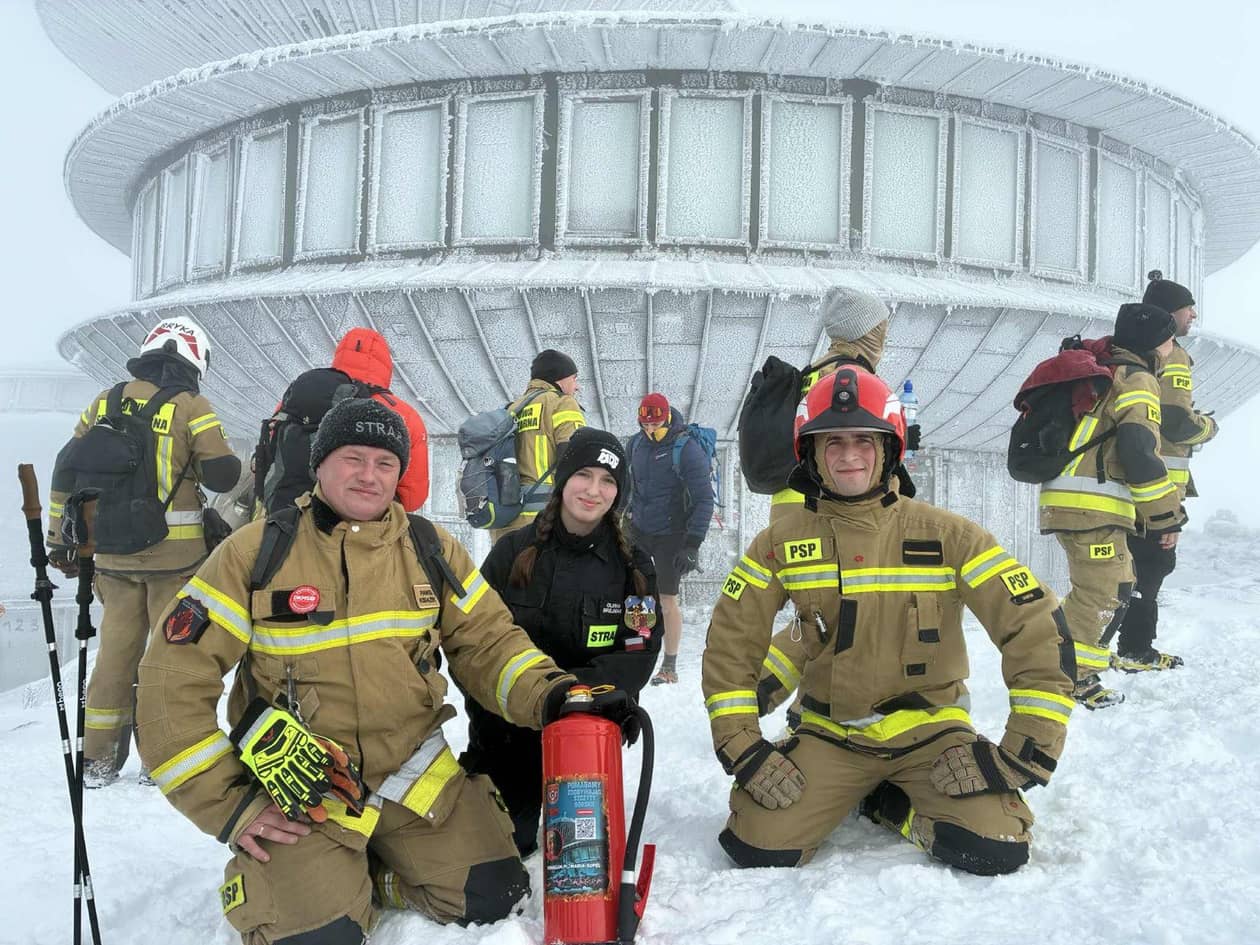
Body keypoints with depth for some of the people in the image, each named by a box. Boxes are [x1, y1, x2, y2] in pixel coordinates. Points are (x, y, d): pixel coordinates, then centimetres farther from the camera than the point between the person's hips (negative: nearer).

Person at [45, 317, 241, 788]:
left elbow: (66, 471, 11)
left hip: (116, 553, 5)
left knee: (116, 648, 13)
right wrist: (252, 471, 11)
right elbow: (223, 474, -11)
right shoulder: (191, 407, -6)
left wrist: (61, 538, 18)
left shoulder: (106, 403, 9)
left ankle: (98, 758, 19)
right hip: (176, 552, -5)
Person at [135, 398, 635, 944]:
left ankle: (375, 874, 21)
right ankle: (296, 879, 16)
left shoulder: (430, 550, 0)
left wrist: (552, 696, -17)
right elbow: (176, 680, -9)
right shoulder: (256, 554, -10)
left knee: (492, 899, -4)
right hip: (299, 795, -3)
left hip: (417, 777, 3)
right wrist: (227, 805, -12)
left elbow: (487, 643, 3)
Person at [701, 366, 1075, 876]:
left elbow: (1035, 627, -9)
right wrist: (742, 746, -7)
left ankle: (890, 803, 10)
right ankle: (839, 797, 16)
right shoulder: (781, 542, -4)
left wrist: (1030, 746, -14)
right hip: (830, 734, 1)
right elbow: (731, 643, 0)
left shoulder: (945, 534, -9)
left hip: (928, 728, 0)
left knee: (996, 851, -22)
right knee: (758, 849, -16)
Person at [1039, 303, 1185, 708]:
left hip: (1063, 501, 10)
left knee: (1103, 587, 19)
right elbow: (1139, 451, -17)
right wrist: (1165, 516, -13)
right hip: (1092, 506, -10)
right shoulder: (1136, 379, -4)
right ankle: (1073, 678, -4)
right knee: (1106, 593, -6)